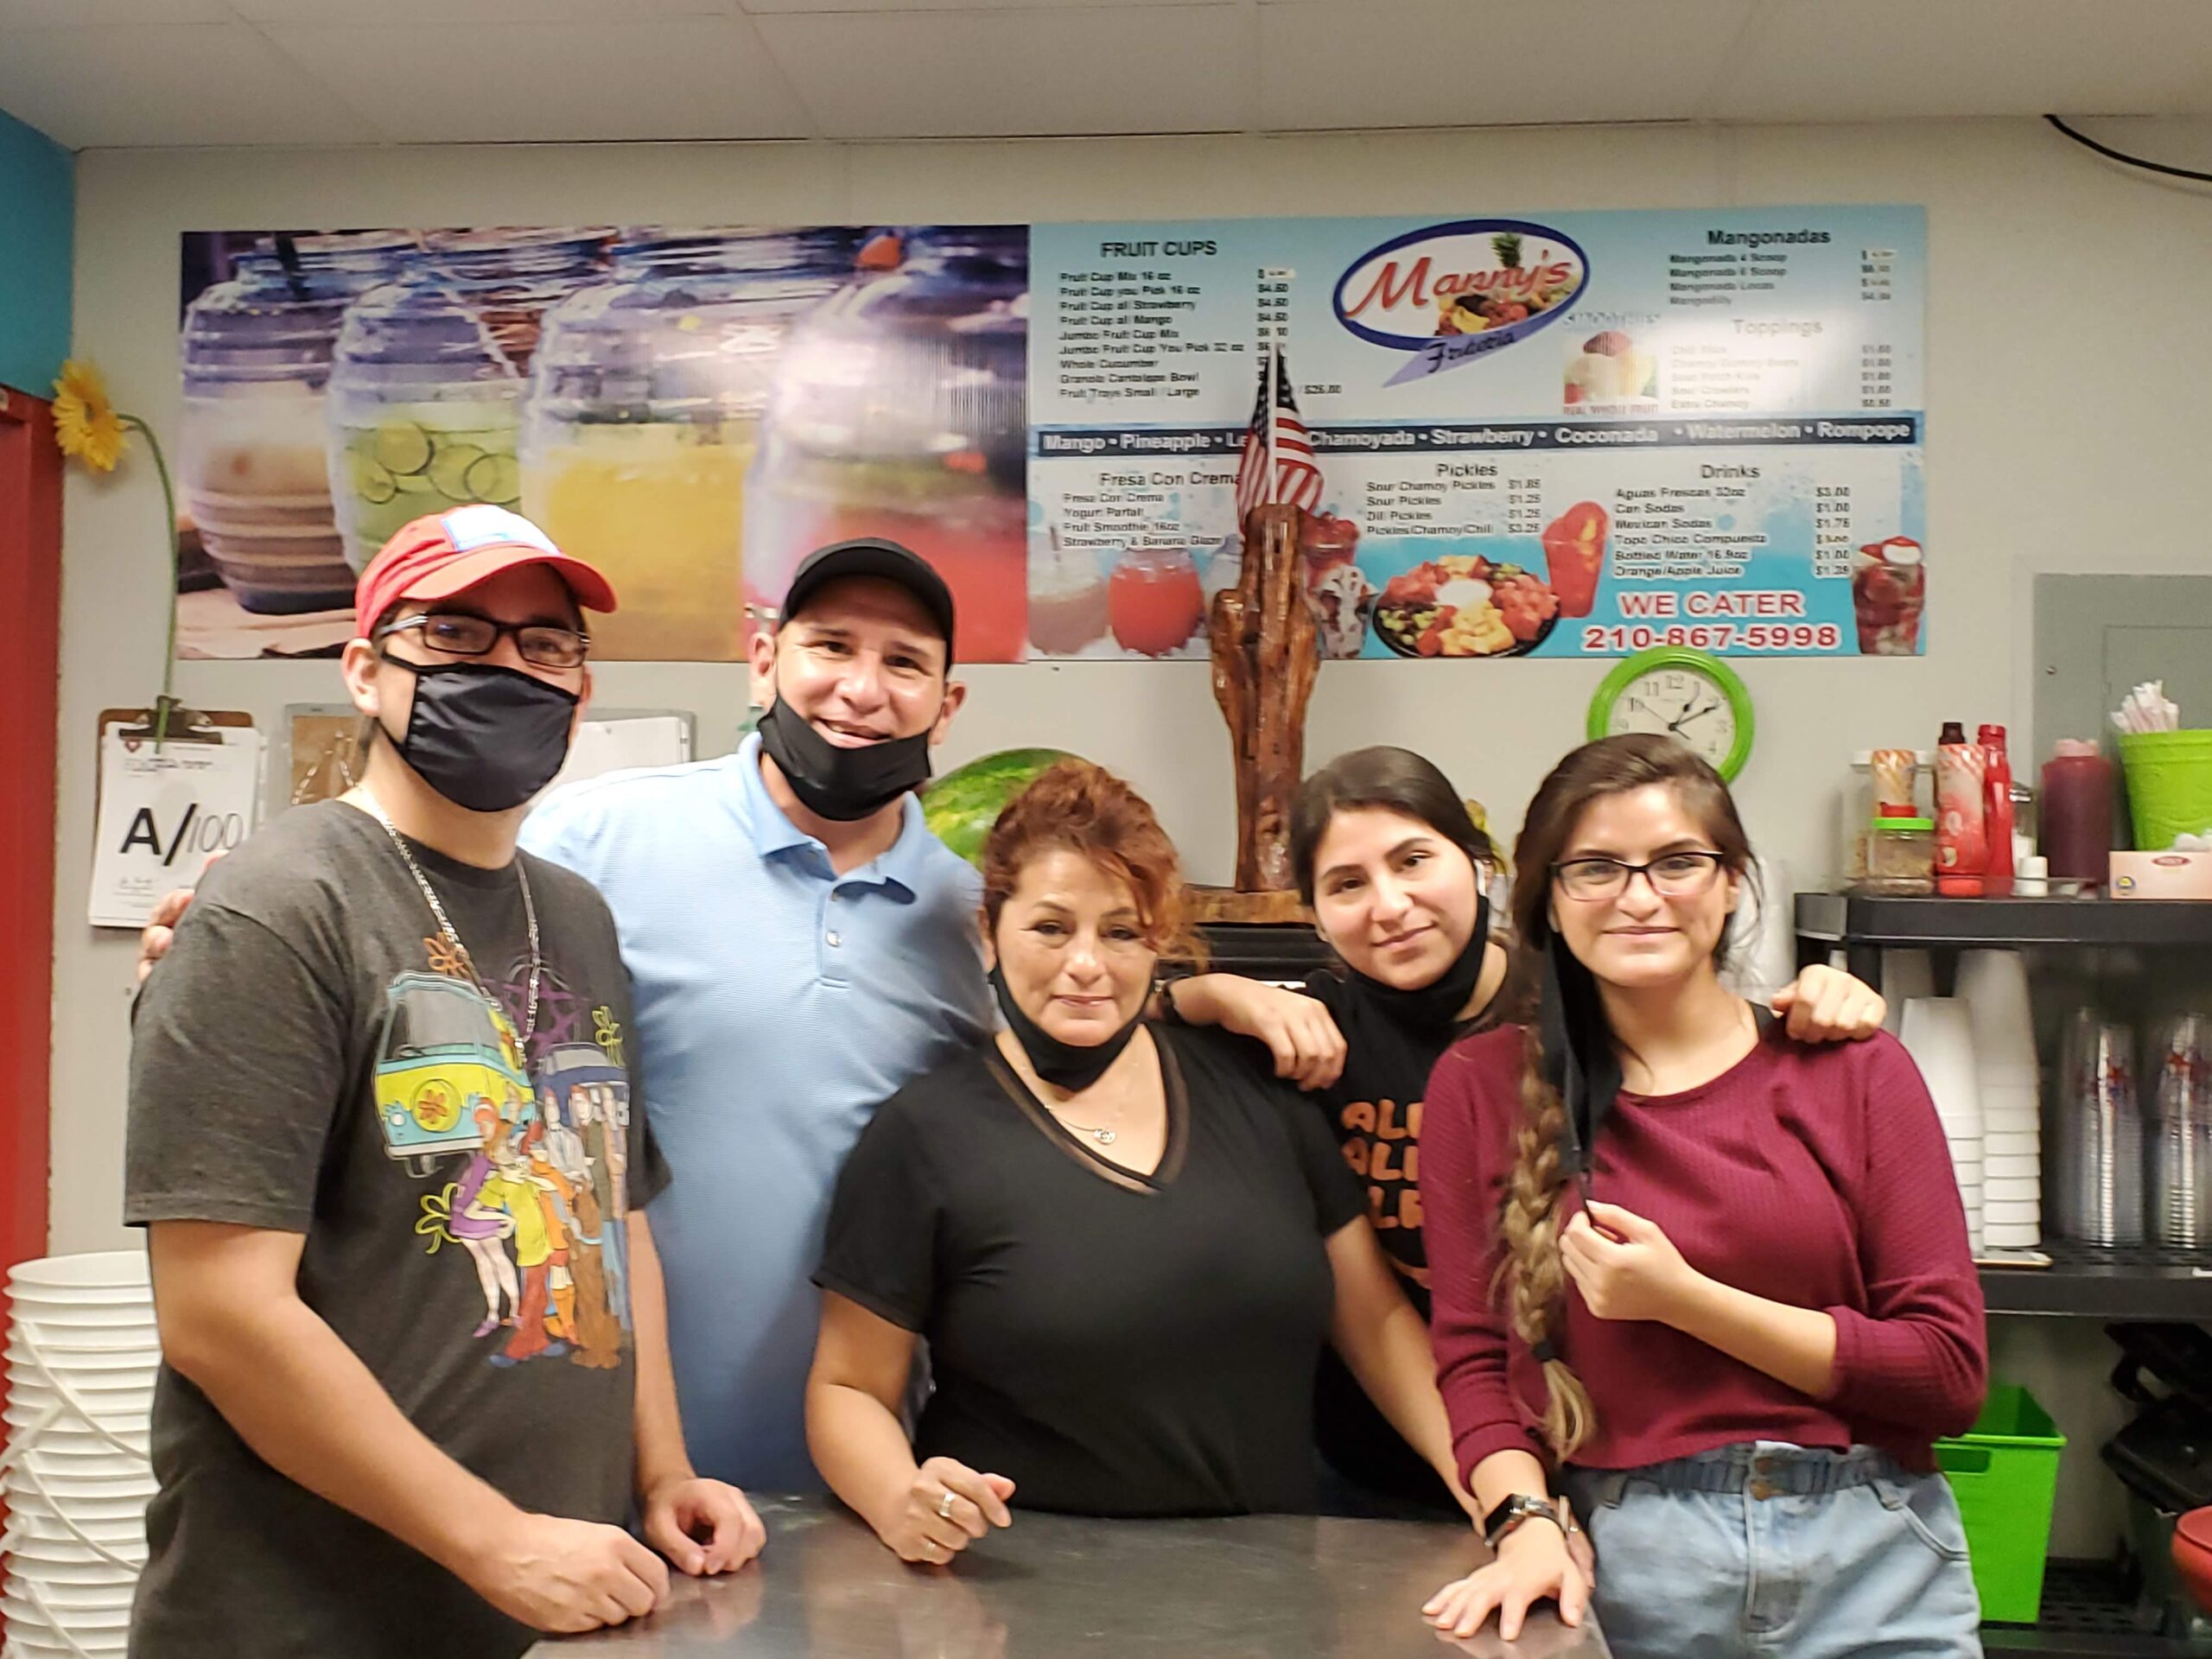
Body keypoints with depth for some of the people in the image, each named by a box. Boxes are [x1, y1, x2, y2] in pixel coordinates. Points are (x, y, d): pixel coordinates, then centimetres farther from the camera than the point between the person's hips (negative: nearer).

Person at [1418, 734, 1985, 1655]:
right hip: (1622, 1573, 0)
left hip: (1871, 1569, 1)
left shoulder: (1855, 1071, 0)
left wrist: (1683, 1298, -14)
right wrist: (1526, 1526, -17)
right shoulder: (1481, 1087, 1)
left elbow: (1950, 1372, -4)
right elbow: (1472, 1360, 1)